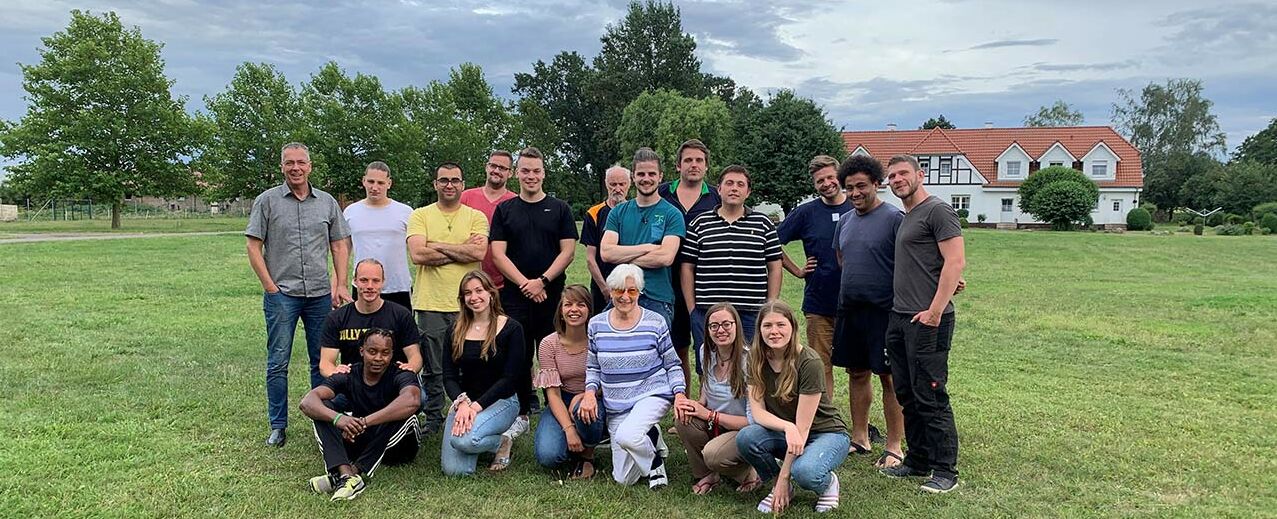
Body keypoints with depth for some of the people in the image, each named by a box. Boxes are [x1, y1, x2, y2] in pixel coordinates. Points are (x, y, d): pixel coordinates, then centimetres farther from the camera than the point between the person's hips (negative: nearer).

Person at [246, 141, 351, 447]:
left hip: (321, 295, 3)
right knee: (278, 362, 1)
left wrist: (341, 285, 2)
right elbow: (254, 247, 0)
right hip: (281, 294, -2)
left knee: (322, 361, 8)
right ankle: (278, 426, 12)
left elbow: (340, 246, 11)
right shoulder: (267, 201, 1)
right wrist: (270, 287, -7)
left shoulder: (327, 202, 9)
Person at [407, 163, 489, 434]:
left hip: (467, 304, 0)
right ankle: (432, 418, 24)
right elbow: (417, 255, -11)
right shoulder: (420, 216, 4)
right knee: (432, 369, 9)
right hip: (430, 303, 0)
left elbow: (479, 252, -13)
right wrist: (462, 250, -8)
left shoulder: (476, 217, 5)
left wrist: (436, 245, -9)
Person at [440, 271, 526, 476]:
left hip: (501, 401, -4)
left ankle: (501, 442, 1)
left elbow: (510, 378, -11)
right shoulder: (456, 332, 6)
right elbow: (449, 377, 1)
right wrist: (462, 402, -20)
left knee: (465, 440, -32)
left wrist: (477, 406, -20)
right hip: (464, 401, 4)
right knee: (455, 470, -14)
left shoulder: (511, 328, -6)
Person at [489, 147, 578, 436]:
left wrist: (542, 281, -12)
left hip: (552, 295, -1)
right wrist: (524, 283, -11)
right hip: (514, 295, 1)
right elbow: (498, 253, 1)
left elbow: (568, 251, 0)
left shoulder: (559, 209, 7)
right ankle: (521, 415, 15)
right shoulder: (505, 210, 9)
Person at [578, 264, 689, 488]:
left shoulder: (655, 323, -6)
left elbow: (673, 365, 1)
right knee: (623, 479, 5)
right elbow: (593, 367, 11)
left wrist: (679, 394, -15)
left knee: (626, 435, -35)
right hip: (616, 407, 4)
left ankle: (654, 462, -1)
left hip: (652, 394, -4)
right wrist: (590, 392, -7)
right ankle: (652, 444, 34)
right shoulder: (596, 325, 1)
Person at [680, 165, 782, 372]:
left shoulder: (763, 224, 8)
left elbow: (774, 268, 9)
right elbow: (687, 268, 7)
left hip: (752, 315, 0)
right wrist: (692, 308, 3)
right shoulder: (699, 224, 7)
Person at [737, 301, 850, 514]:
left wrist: (783, 477, -22)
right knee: (746, 438, -27)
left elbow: (802, 426, -23)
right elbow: (758, 412, -12)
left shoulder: (809, 363, -23)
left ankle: (827, 482, 0)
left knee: (804, 472, -37)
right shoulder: (756, 360, -8)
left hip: (826, 433, -4)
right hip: (784, 434, 5)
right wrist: (787, 427, -34)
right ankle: (779, 486, 0)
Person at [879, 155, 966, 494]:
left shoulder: (937, 211, -7)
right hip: (899, 319, 9)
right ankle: (918, 461, 25)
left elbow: (955, 262, -15)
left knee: (930, 397, -4)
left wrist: (934, 311, -19)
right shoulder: (905, 218, 20)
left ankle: (946, 471, 6)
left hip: (927, 320, -9)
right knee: (907, 396, 13)